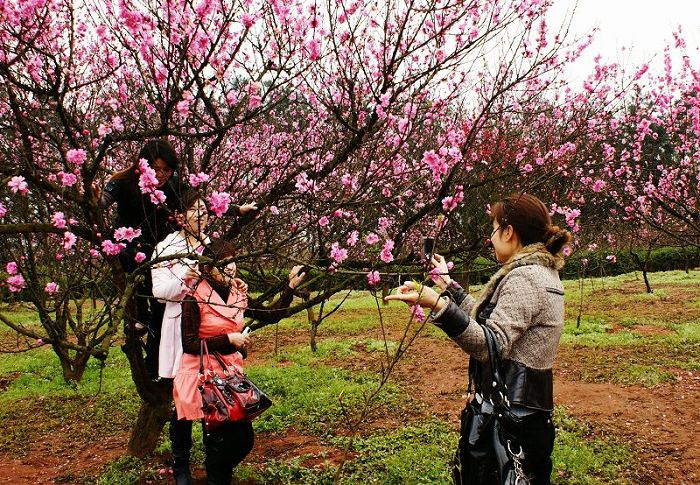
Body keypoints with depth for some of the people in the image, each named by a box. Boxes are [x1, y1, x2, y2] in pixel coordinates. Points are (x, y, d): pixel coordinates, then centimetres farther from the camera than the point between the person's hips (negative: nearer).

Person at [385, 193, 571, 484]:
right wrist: (448, 285, 26)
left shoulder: (524, 277, -18)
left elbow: (492, 345, -29)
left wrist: (438, 305, -39)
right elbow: (487, 318, 20)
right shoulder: (541, 271, 13)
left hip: (510, 415, -11)